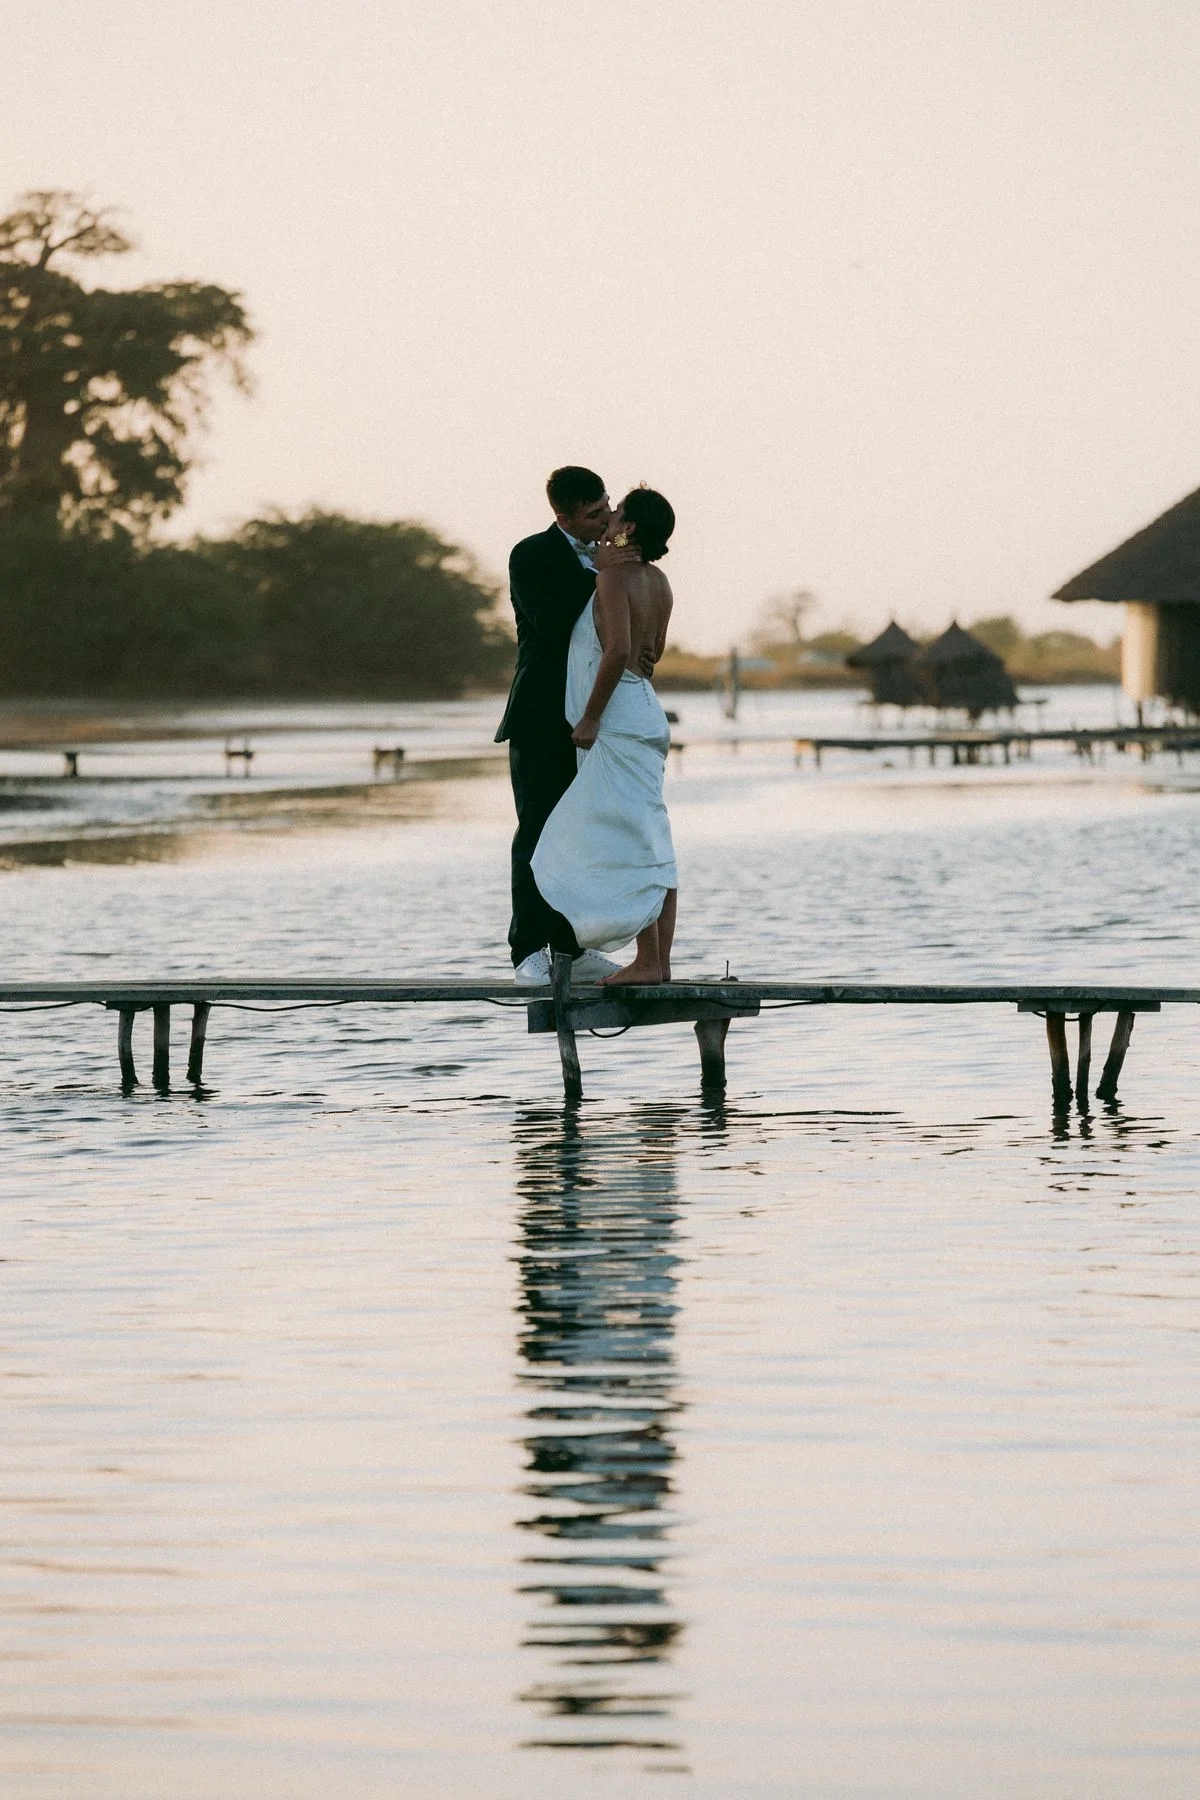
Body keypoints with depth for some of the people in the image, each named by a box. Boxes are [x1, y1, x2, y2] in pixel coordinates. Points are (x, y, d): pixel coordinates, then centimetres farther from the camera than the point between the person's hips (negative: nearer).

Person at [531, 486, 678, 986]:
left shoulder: (613, 577, -15)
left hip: (618, 720, -9)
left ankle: (647, 962, -10)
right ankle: (660, 959, 9)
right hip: (644, 711, 9)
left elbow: (619, 649, -24)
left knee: (631, 839, -9)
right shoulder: (657, 582, 11)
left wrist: (590, 717, -19)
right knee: (651, 842, 8)